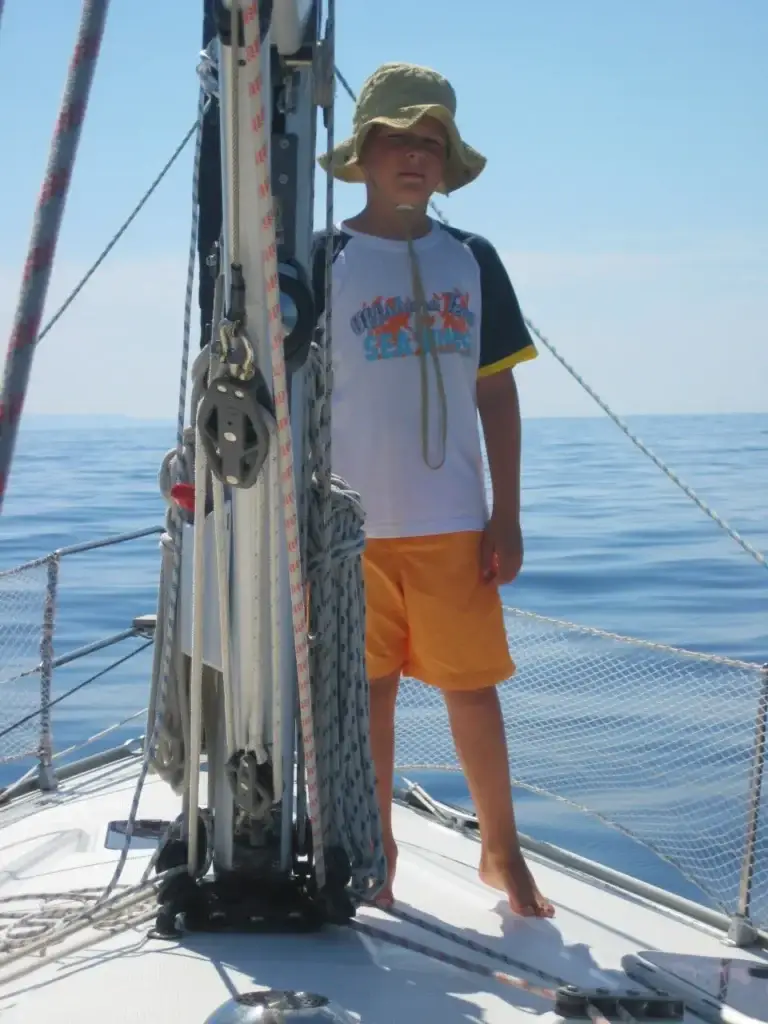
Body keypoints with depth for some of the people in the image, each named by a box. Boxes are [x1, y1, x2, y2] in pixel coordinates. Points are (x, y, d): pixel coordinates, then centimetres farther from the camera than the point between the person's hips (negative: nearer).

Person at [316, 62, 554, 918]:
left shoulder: (471, 260, 8)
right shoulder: (324, 262, 0)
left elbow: (496, 396, 8)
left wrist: (507, 517, 3)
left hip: (453, 523, 2)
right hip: (353, 524, -1)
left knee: (473, 685, 4)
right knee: (369, 689, 6)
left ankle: (501, 852, 20)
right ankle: (377, 852, 21)